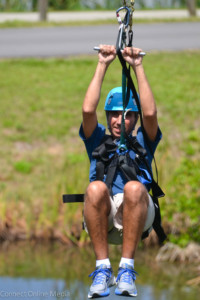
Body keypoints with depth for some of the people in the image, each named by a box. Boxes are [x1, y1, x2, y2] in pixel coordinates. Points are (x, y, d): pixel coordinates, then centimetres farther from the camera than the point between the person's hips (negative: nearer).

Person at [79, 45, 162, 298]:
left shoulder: (142, 143, 26)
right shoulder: (98, 142, 28)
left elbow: (150, 113, 6)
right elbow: (88, 110, 9)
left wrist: (138, 68, 6)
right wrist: (102, 66, 7)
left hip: (136, 215, 0)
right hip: (102, 216, 1)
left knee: (134, 188, -35)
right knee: (96, 188, -34)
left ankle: (126, 268, -31)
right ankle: (102, 268, -29)